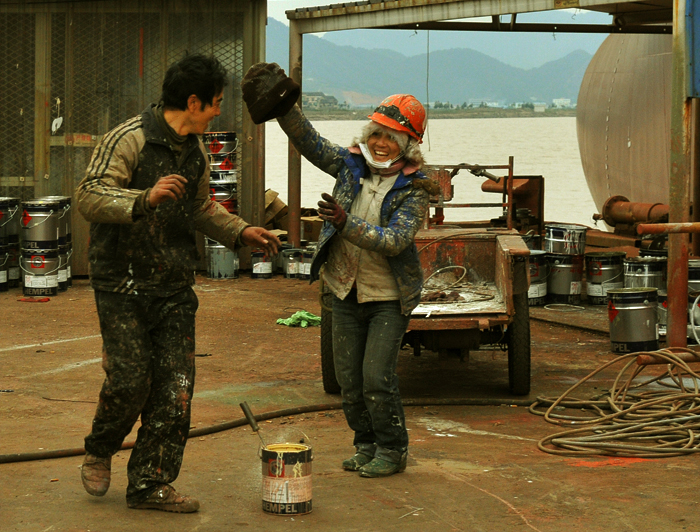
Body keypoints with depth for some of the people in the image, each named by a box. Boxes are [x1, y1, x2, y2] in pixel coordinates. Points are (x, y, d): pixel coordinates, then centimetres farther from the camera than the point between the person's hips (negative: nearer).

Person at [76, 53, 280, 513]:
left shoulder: (196, 152, 13)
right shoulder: (129, 140, -12)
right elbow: (89, 198, -21)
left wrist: (240, 232, 15)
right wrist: (145, 199, -34)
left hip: (175, 288, 7)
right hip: (123, 283, -7)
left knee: (175, 387, 0)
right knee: (131, 379, -8)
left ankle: (150, 484, 9)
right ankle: (99, 452, 21)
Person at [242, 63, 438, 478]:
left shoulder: (415, 189, -14)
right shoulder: (350, 164, -1)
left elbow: (394, 241, -25)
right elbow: (310, 142, -11)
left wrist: (346, 223, -35)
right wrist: (285, 107, -27)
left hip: (390, 296, -5)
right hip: (347, 292, 5)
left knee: (377, 376, -9)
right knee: (349, 378, 9)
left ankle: (392, 450, 9)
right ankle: (366, 444, 26)